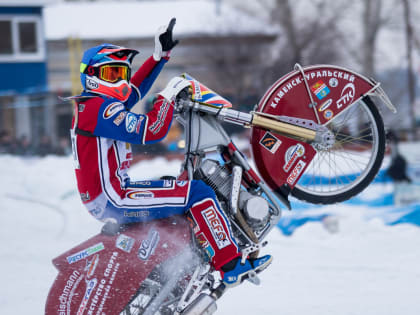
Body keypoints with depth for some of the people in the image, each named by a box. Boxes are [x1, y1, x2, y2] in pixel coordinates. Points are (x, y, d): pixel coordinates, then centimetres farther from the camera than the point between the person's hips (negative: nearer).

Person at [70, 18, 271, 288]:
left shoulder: (89, 105, 16)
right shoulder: (102, 108, -16)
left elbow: (135, 88, 27)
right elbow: (149, 131, -23)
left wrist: (161, 55, 24)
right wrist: (168, 96, -12)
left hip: (99, 201, 11)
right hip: (113, 200, -11)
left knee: (174, 185, 31)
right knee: (198, 193, -15)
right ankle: (232, 267, -14)